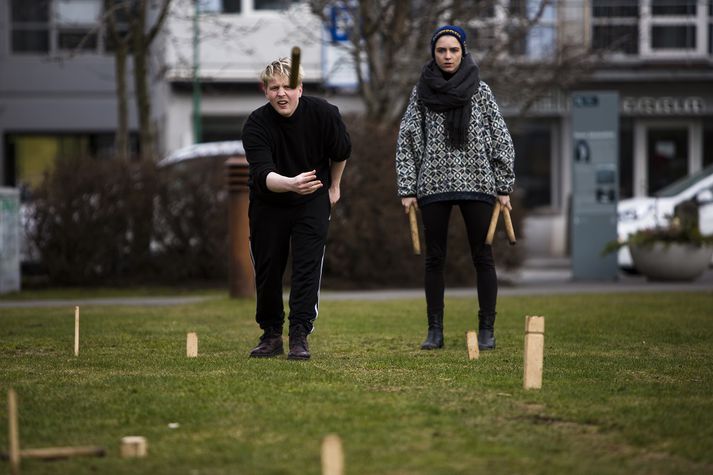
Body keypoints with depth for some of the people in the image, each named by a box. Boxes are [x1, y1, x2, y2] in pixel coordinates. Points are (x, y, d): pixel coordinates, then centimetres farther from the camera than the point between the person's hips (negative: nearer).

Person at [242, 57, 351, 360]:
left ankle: (299, 337, -6)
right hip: (268, 204, 0)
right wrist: (290, 184, -58)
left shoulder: (323, 113, -19)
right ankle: (271, 335, 21)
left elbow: (341, 151, 3)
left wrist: (333, 187, 13)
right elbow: (263, 175, -38)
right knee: (267, 270, 5)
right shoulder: (256, 125, -25)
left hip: (313, 202, 0)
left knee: (307, 267, -10)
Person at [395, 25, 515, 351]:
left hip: (476, 183, -1)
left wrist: (503, 186, 1)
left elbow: (500, 138, 5)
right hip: (433, 185, 1)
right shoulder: (422, 92, 6)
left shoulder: (480, 91, 4)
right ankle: (435, 331, 8)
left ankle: (487, 330, 5)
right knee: (434, 259, 3)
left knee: (482, 257, 0)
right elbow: (406, 140, 6)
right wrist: (407, 189, 0)